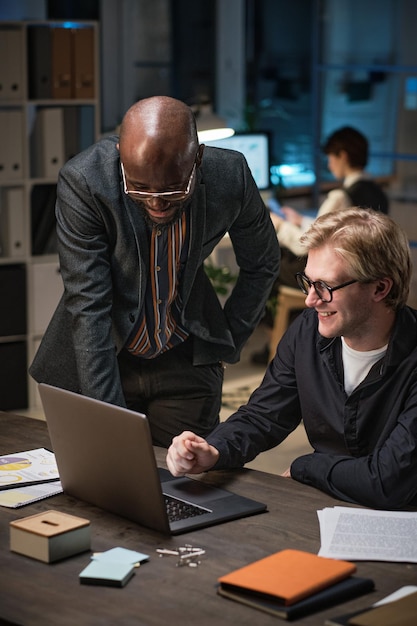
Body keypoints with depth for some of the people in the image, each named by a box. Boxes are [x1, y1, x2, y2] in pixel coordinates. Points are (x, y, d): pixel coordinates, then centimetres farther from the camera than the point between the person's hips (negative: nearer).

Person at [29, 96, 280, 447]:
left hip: (187, 364, 1)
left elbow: (262, 264, 2)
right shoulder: (82, 182, -26)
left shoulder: (230, 175, -18)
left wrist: (227, 344, 2)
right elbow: (88, 307, -27)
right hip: (102, 357, -1)